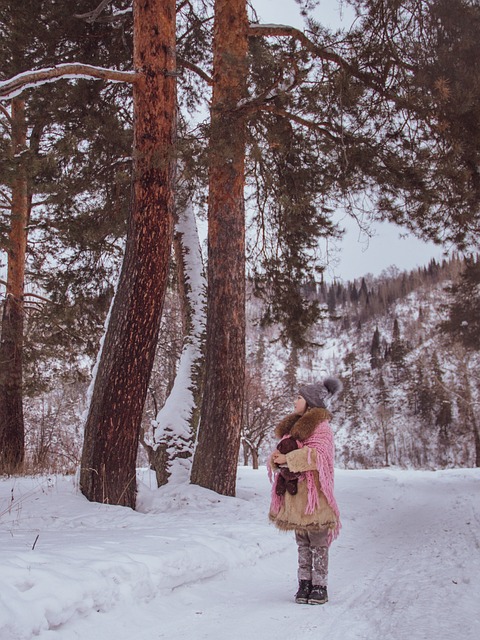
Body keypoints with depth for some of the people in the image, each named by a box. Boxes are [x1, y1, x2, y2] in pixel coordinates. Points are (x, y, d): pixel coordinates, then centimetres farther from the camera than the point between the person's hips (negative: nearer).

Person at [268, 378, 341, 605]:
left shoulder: (321, 426, -10)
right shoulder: (295, 425, 16)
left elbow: (317, 454, -25)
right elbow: (285, 451, 18)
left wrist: (288, 458, -21)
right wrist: (276, 457, -5)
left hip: (313, 495, -8)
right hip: (295, 495, 8)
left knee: (318, 543, 1)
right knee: (302, 543, 13)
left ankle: (319, 587, 9)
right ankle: (304, 584, 20)